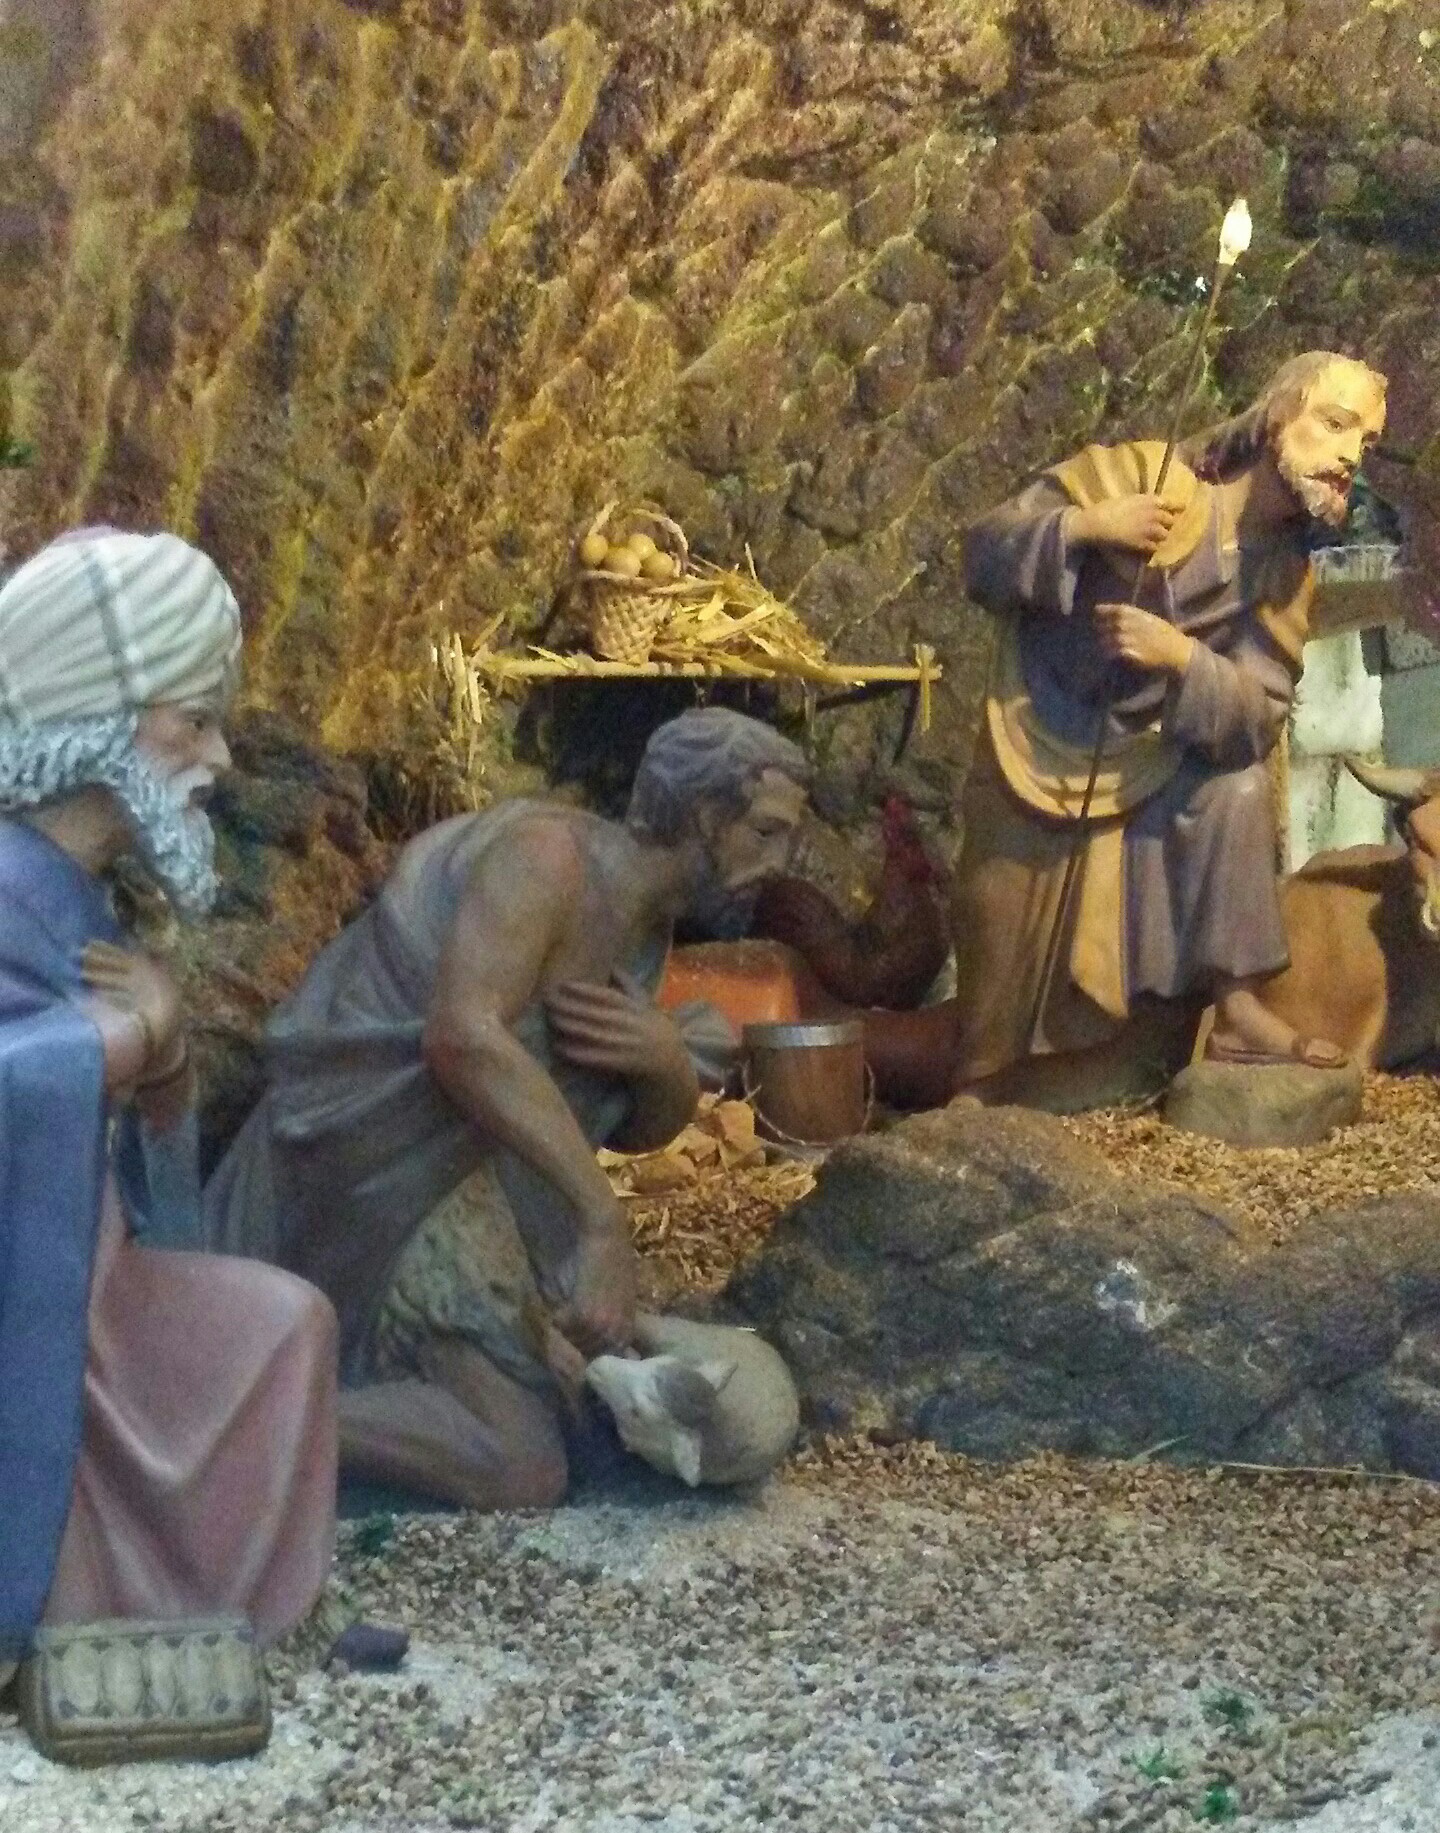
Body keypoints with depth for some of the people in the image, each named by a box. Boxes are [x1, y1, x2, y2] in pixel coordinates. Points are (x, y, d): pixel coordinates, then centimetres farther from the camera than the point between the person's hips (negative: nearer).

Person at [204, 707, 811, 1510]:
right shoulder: (549, 855, -19)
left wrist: (667, 1064, -12)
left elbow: (640, 1129, 13)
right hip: (388, 1156, -10)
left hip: (464, 1157, 10)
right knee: (522, 1471, -19)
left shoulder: (649, 924, 9)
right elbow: (464, 1035, -35)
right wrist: (603, 1218, -37)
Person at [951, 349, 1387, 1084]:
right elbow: (983, 556, -16)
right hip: (1036, 768, -3)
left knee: (1238, 787, -25)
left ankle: (1235, 1007, -17)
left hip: (1147, 778, 3)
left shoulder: (1283, 574, -5)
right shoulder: (1138, 475, -16)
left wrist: (1183, 659, -33)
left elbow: (1257, 723, -15)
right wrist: (1086, 527, -33)